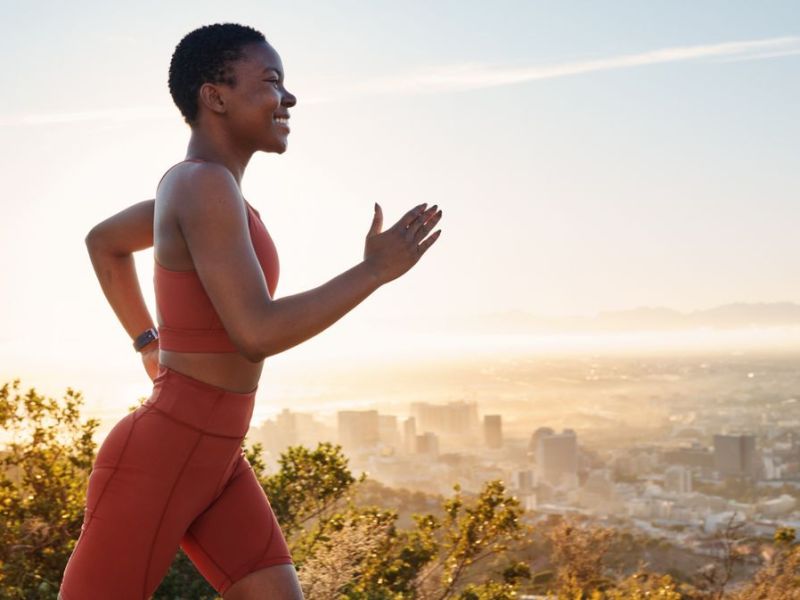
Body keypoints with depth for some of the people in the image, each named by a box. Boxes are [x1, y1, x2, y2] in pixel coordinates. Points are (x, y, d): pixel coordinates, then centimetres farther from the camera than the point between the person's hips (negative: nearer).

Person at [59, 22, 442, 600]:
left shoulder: (195, 185, 10)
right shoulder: (205, 184, -19)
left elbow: (103, 241, 27)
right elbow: (258, 333, -27)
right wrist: (376, 269, -18)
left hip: (214, 461, 9)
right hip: (152, 466, -9)